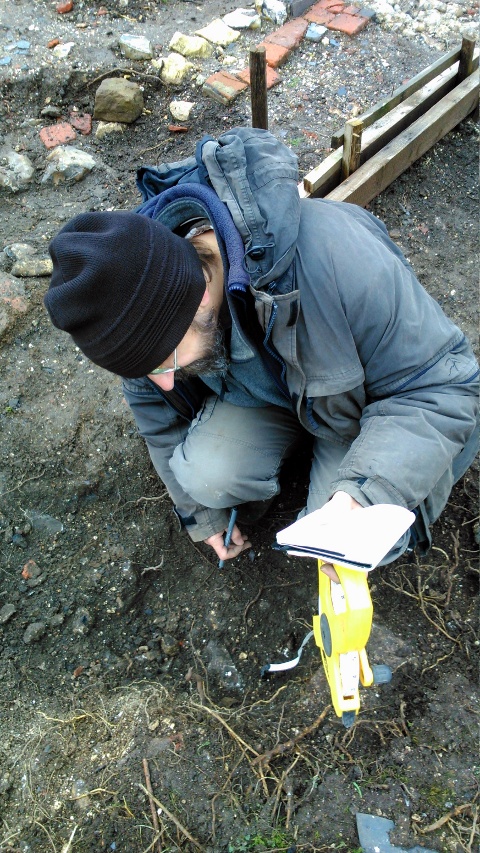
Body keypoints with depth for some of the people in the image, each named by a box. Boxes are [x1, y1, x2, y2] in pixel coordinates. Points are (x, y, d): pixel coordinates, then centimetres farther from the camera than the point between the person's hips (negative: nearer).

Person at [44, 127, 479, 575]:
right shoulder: (138, 296, -22)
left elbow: (444, 384, -30)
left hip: (369, 396, -2)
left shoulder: (335, 260, -41)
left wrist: (364, 494, -44)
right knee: (205, 475, -23)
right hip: (261, 391, 3)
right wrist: (200, 510, 7)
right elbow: (155, 406, -2)